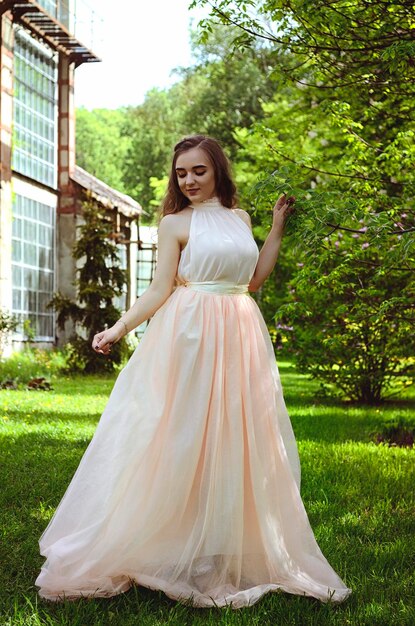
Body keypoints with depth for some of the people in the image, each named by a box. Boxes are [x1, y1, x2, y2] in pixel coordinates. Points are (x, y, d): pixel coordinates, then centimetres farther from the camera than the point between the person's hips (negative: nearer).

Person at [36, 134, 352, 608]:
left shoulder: (240, 218, 15)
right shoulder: (176, 223, 1)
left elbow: (253, 280, 17)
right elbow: (160, 290, -3)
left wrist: (277, 227, 16)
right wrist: (118, 328, -14)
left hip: (239, 340, 5)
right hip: (190, 338, -5)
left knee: (235, 443, 6)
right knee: (182, 441, -4)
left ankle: (233, 558, 16)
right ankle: (175, 554, 6)